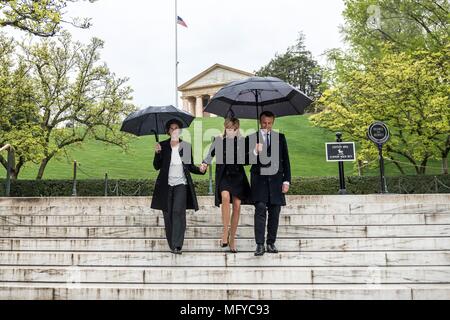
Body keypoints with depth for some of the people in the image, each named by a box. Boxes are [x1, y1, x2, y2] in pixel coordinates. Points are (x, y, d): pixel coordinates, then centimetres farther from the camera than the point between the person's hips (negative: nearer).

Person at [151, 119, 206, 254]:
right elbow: (156, 166, 3)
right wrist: (157, 153, -13)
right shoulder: (163, 146, 7)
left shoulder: (186, 146, 8)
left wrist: (200, 170, -7)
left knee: (178, 212, -16)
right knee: (168, 215, 3)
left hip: (181, 183, -1)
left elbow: (190, 166, 12)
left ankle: (177, 246, -18)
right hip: (166, 185, 1)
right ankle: (172, 245, 15)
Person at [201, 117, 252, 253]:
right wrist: (205, 163, -15)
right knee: (225, 196, -30)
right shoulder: (219, 141, 2)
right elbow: (210, 154, 1)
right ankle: (225, 231, -19)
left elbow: (245, 160, 12)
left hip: (238, 176, 2)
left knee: (237, 206, -1)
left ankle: (232, 239, 13)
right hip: (223, 175, -2)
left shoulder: (242, 141, 6)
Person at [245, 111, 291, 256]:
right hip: (259, 180, -2)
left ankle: (271, 243, 12)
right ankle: (260, 244, -9)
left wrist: (286, 180, 3)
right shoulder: (251, 138, 7)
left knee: (274, 213, 3)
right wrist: (255, 152, -16)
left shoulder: (280, 138, 11)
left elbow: (286, 160, 10)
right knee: (260, 210, -11)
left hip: (276, 180, 2)